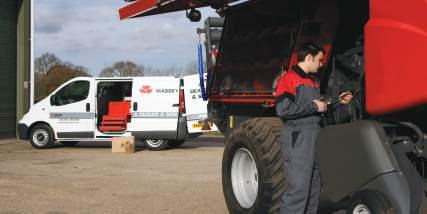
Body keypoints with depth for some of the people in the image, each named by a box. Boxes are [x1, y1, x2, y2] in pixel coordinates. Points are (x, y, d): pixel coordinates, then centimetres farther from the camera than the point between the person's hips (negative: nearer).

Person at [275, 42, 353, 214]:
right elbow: (283, 109, -21)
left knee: (314, 188, 12)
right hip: (298, 139, -9)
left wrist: (337, 101, 13)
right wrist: (314, 107, -15)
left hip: (315, 138, 9)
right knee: (298, 190, -13)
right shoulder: (289, 79, -9)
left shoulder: (312, 81, 19)